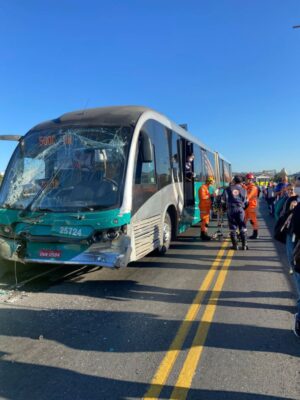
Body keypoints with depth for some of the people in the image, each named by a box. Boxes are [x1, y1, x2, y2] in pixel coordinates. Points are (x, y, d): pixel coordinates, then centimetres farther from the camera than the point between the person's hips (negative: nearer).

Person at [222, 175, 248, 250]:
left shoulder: (228, 189, 3)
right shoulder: (243, 190, 8)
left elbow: (224, 200, 2)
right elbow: (246, 201, 11)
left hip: (231, 209, -1)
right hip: (240, 209, 1)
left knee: (233, 228, 5)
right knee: (242, 228, 7)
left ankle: (235, 245, 7)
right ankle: (244, 245, 7)